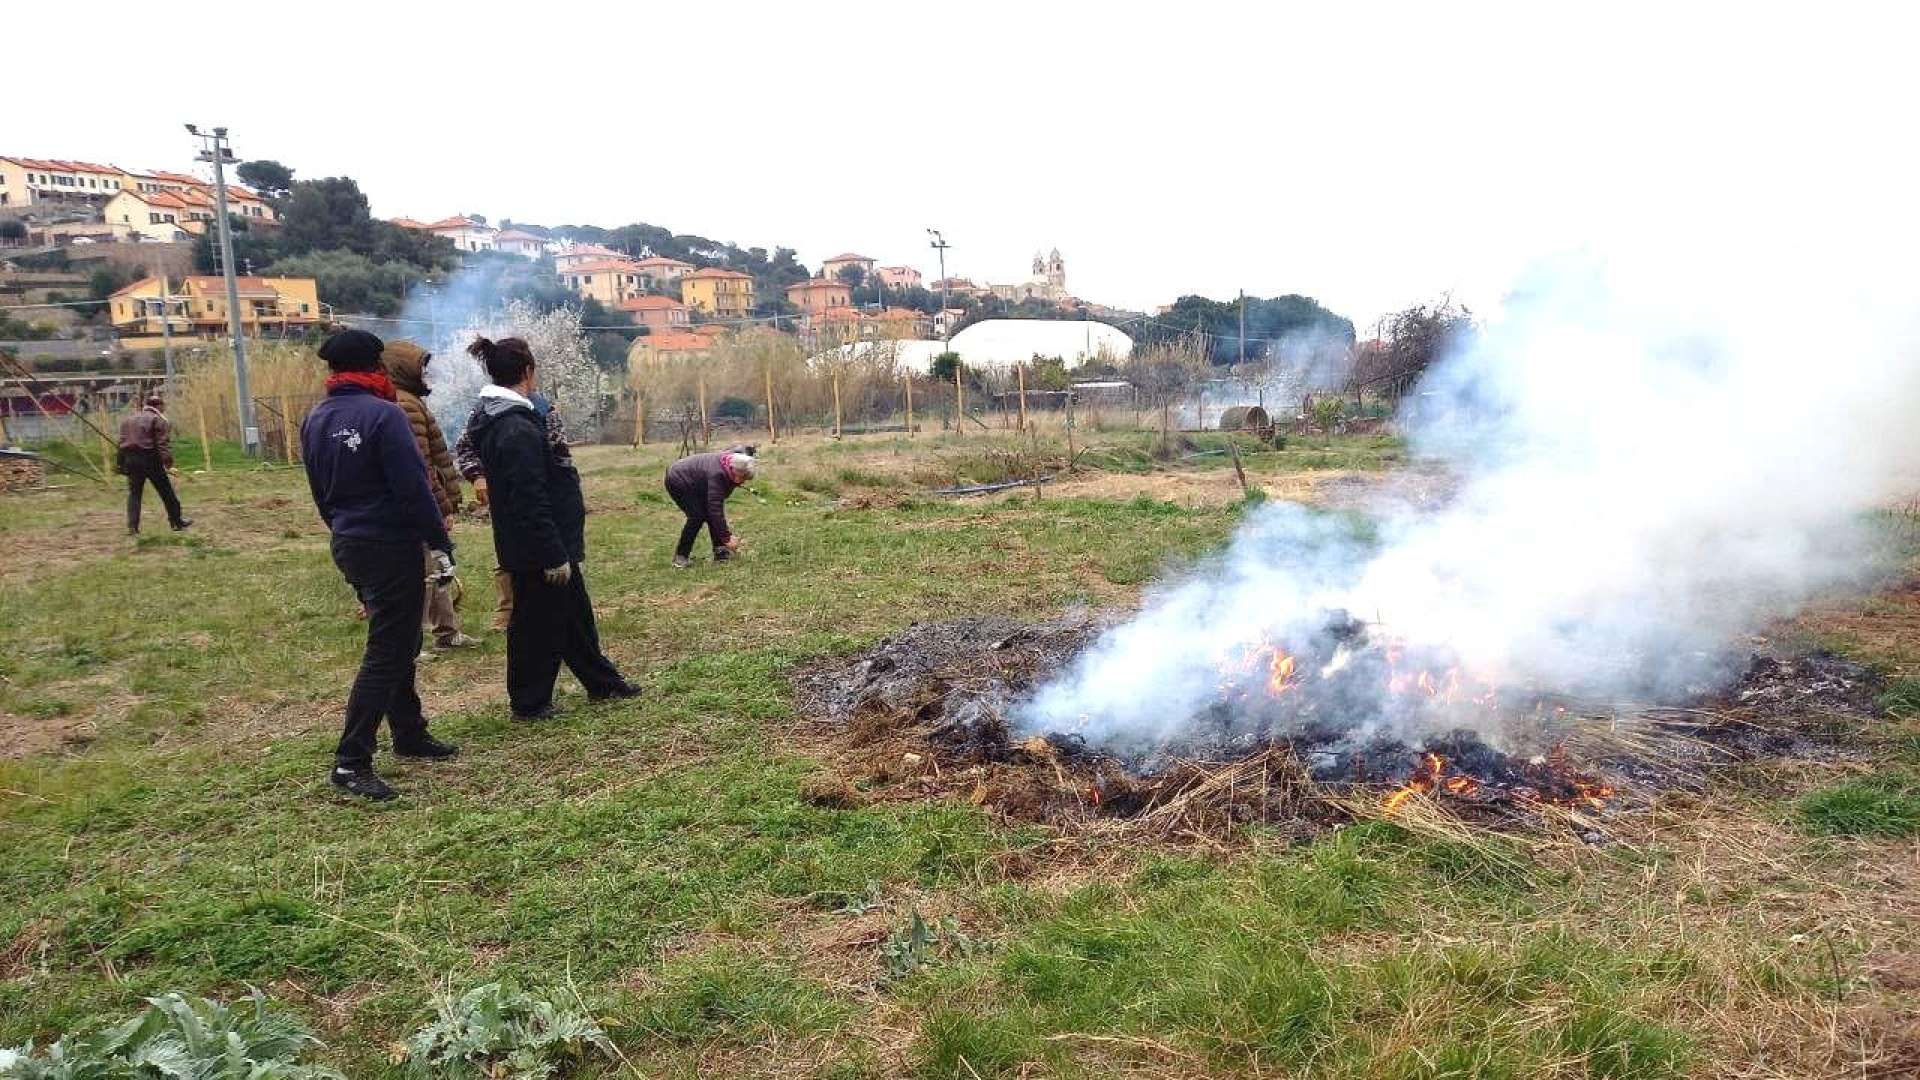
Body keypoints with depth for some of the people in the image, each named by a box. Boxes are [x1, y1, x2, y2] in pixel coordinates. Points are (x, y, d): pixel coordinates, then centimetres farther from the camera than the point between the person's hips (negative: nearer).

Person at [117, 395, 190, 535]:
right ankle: (176, 521, 14)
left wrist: (122, 463, 20)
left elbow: (122, 441, 18)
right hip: (150, 459, -6)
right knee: (166, 492, 6)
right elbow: (163, 444, -14)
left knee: (134, 493, 10)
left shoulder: (128, 419, 18)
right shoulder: (159, 420, -3)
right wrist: (168, 462, -17)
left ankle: (132, 527, 3)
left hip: (130, 459, 6)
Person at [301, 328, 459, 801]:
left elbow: (321, 492, 15)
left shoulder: (315, 421, 8)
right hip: (391, 547, -9)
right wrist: (440, 543, -14)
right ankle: (351, 762, -4)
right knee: (387, 653, -4)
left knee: (396, 642, 20)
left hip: (348, 545, 9)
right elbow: (413, 488, -20)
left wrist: (344, 530, 22)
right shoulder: (383, 414, -17)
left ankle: (410, 734, 30)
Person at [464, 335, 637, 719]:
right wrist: (554, 556, -21)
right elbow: (530, 503, -26)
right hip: (538, 550, -10)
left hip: (537, 545, 10)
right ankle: (530, 702, 19)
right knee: (537, 622, 5)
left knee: (575, 613, 20)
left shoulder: (495, 420, 9)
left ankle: (602, 682, 33)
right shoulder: (518, 430, -23)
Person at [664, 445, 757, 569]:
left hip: (694, 483, 9)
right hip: (677, 480, -9)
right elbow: (715, 509, -38)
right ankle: (681, 556, -7)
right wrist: (726, 539, -36)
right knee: (697, 516, -17)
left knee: (709, 514, -1)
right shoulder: (717, 474, -38)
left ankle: (719, 551, 4)